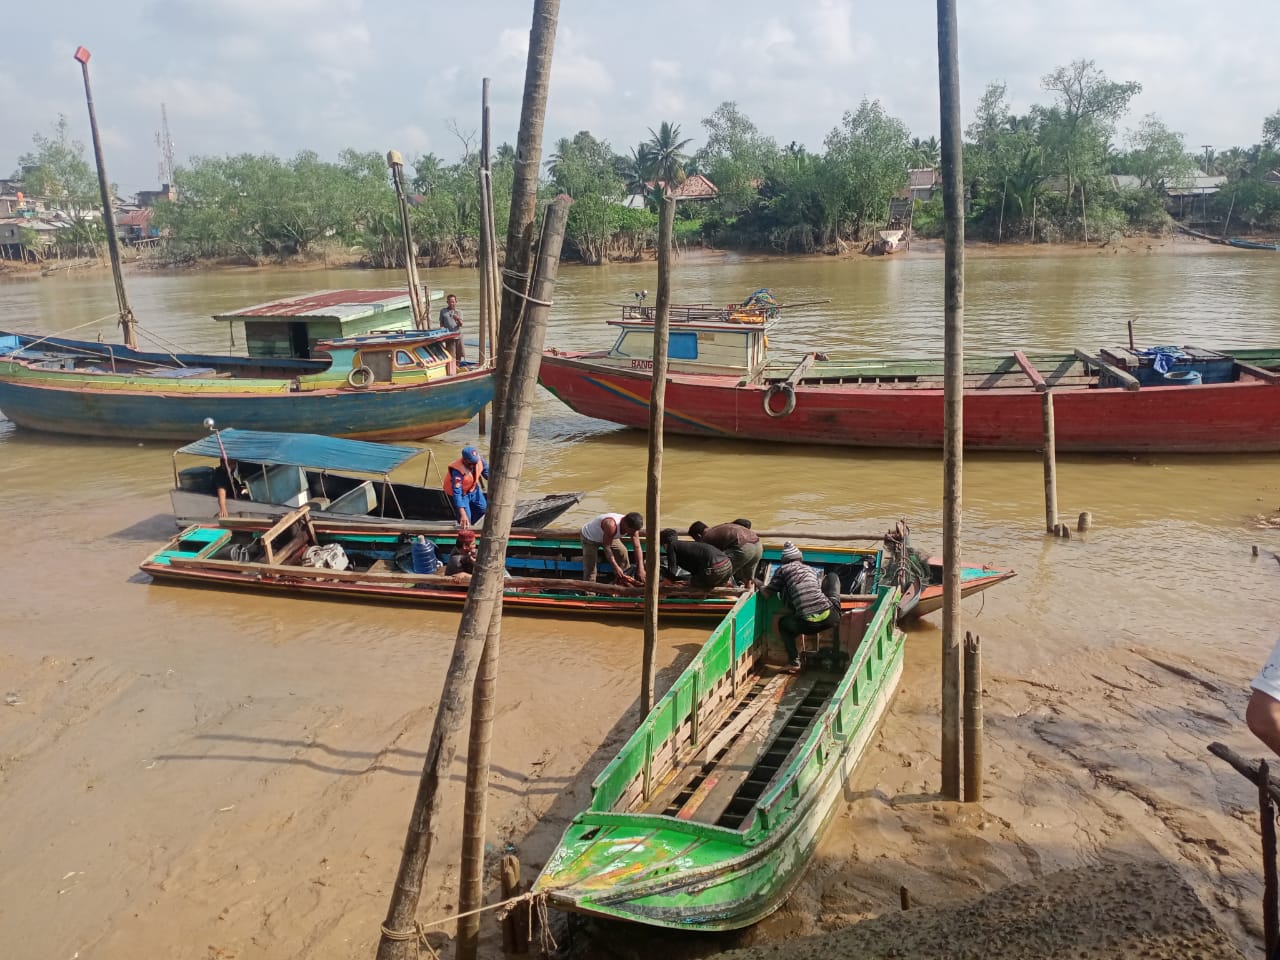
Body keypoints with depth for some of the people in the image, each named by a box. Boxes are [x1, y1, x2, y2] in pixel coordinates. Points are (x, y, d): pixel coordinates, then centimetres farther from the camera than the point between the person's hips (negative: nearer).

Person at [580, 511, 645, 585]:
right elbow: (606, 547, -37)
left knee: (622, 552, 5)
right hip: (589, 537, -7)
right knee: (590, 568, -11)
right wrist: (616, 567, -37)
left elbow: (637, 547, -20)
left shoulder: (633, 527, -23)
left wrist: (641, 568, -28)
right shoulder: (611, 525, -45)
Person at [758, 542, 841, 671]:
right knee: (832, 576, 27)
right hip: (830, 617, 4)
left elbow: (767, 594, 15)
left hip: (808, 624, -3)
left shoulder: (783, 570, 12)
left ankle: (794, 660, 14)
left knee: (783, 623, 31)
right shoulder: (810, 570, 23)